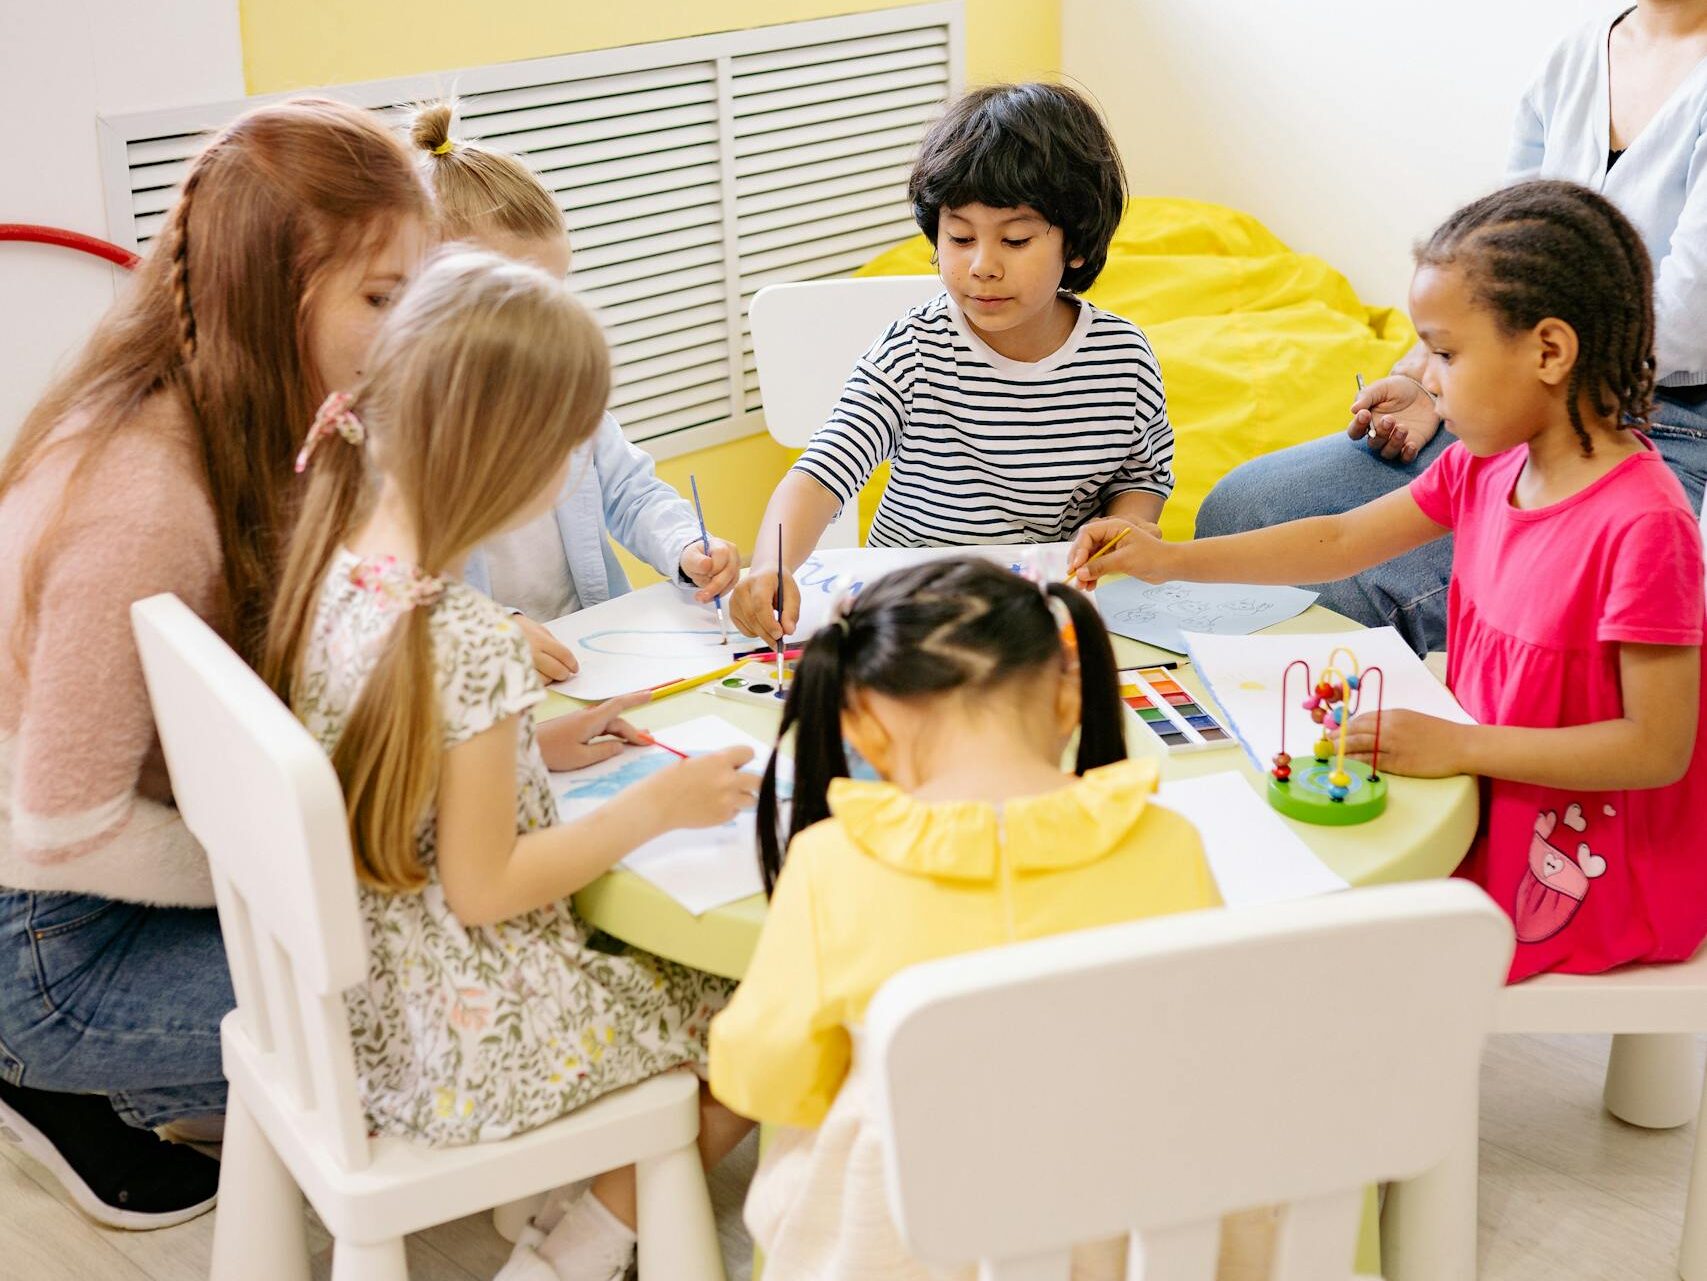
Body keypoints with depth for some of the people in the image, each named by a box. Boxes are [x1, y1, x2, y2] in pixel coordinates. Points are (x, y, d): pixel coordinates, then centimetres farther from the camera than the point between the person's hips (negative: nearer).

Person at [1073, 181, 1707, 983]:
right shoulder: (1486, 465, -1)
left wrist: (1457, 747, -25)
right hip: (1496, 796, 8)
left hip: (1589, 864, -8)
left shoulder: (1642, 525, -26)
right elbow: (1342, 541, 7)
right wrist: (1170, 560, 0)